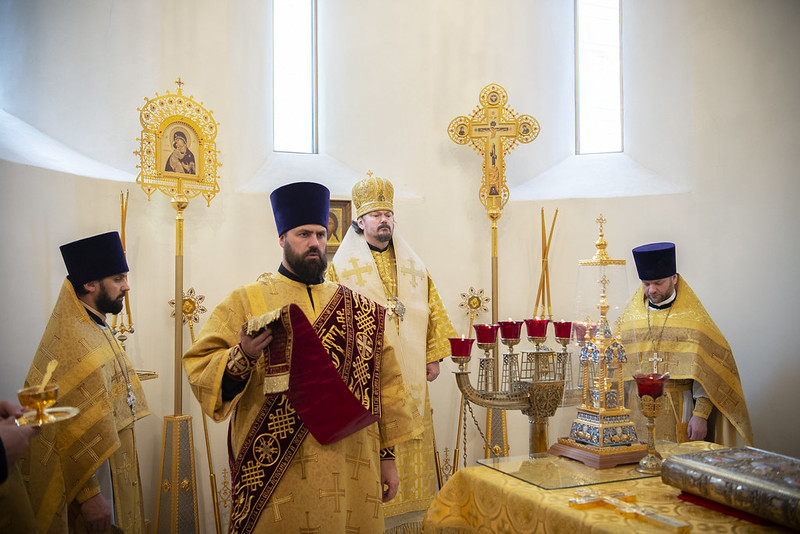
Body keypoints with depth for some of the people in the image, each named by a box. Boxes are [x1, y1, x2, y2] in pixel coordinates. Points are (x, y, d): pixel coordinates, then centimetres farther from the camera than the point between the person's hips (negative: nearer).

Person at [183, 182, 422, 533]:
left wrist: (387, 454, 7)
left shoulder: (357, 309, 10)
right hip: (275, 473, -3)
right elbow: (199, 366, -5)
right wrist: (240, 357, -25)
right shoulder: (245, 302, 0)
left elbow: (383, 383, 10)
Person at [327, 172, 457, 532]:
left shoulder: (413, 266, 13)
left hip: (410, 378, 4)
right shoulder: (343, 266, 1)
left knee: (411, 445, 8)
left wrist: (434, 357, 6)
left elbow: (433, 313, 13)